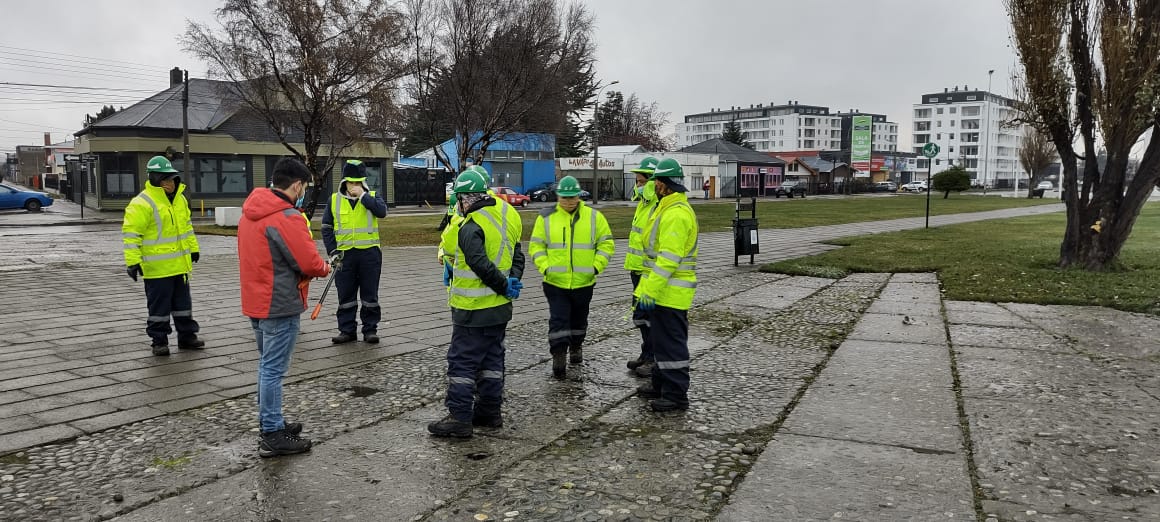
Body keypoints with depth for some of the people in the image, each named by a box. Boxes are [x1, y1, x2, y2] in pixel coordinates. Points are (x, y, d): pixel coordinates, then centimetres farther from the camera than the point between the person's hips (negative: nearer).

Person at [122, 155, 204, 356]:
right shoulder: (142, 204, -15)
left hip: (180, 264, 7)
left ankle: (187, 336, 27)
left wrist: (193, 248, 23)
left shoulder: (180, 198, 10)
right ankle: (159, 341, 14)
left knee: (183, 302, 16)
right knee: (159, 306, 3)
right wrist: (133, 261, -20)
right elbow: (130, 233, -16)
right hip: (157, 268, -7)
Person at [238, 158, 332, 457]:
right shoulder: (286, 217, -20)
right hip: (280, 306, -9)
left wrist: (314, 265, 6)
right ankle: (272, 437, 5)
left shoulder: (251, 211, 8)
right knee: (274, 369, -2)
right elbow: (309, 262, -21)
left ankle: (270, 423, 29)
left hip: (256, 301, 9)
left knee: (267, 365, 19)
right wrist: (324, 268, 2)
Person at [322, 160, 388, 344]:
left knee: (370, 294, 5)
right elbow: (327, 227, 7)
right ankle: (347, 330, 17)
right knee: (345, 295, 7)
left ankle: (370, 329, 15)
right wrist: (332, 251, -1)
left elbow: (382, 211, -19)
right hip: (344, 254, 2)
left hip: (369, 253, -1)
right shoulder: (335, 199, 5)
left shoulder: (372, 197, 2)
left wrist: (362, 195, -18)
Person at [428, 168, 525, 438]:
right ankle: (490, 411, 25)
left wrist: (504, 286, -15)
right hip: (500, 307, 8)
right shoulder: (505, 216, 7)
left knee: (461, 361, 0)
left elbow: (481, 265, -27)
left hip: (473, 309, -8)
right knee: (492, 359, 17)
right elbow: (516, 256, 11)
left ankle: (460, 418, 2)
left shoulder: (471, 227, -19)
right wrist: (512, 281, -1)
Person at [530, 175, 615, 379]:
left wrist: (596, 266, -8)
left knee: (579, 319, 18)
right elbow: (536, 246, 3)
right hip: (555, 283, -1)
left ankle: (576, 347, 39)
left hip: (583, 282, 2)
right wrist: (545, 267, -11)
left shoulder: (594, 217, 0)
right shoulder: (546, 217, 0)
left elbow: (606, 243, 4)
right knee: (558, 320, -6)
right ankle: (558, 356, 0)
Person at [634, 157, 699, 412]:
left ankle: (676, 394, 2)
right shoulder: (669, 208, 16)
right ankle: (661, 384, 30)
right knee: (662, 339, 19)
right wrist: (650, 286, 24)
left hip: (669, 292, -11)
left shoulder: (676, 214, -20)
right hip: (665, 290, 11)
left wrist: (651, 289, -25)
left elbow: (669, 258, -25)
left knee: (671, 342, -5)